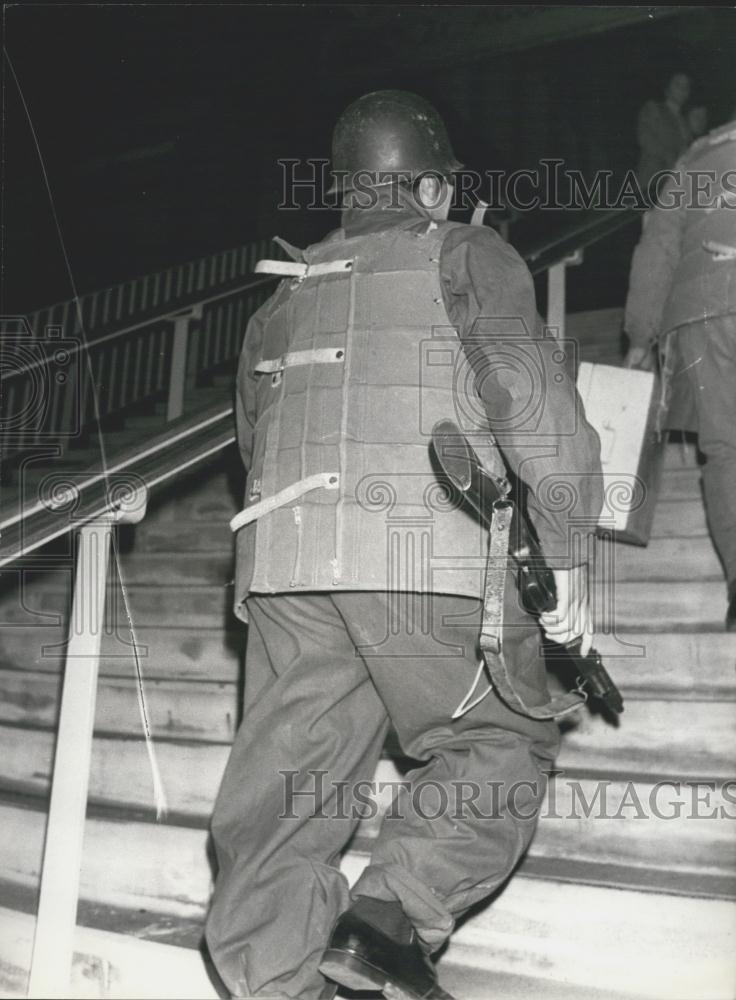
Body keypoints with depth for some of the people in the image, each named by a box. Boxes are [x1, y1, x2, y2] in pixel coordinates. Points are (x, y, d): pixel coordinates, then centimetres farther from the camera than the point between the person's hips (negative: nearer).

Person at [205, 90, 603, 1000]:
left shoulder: (287, 291, 24)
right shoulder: (466, 256, 7)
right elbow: (533, 398, -5)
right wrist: (564, 551, -2)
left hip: (279, 558, 6)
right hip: (427, 555, -5)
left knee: (288, 772, 9)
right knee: (499, 743, 10)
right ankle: (389, 916, -5)